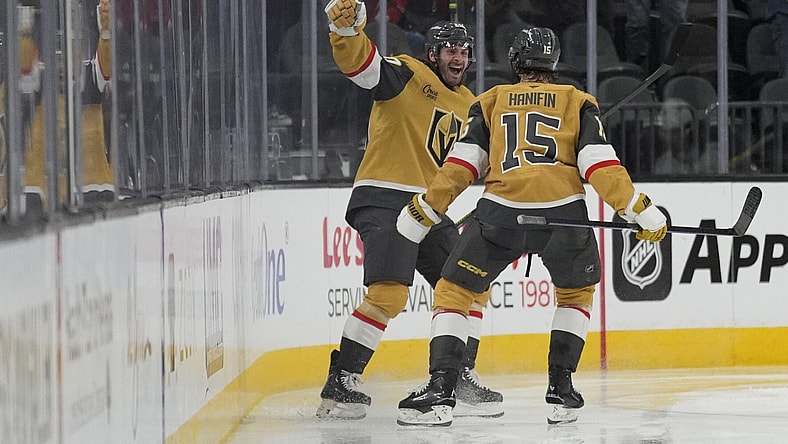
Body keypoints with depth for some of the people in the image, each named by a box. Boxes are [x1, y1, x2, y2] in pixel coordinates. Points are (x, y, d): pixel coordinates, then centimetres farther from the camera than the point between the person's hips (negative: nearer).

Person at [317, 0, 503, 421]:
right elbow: (359, 63, -23)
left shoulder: (467, 104, 18)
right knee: (388, 293, -22)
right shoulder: (408, 75, -6)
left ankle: (460, 376, 20)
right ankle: (339, 383, -16)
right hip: (384, 200, -9)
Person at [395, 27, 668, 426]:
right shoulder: (577, 102, 19)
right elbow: (598, 162, 6)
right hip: (564, 210, 1)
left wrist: (424, 211, 13)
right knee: (576, 291, 28)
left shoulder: (491, 101, 20)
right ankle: (560, 387, 19)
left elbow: (464, 162, 10)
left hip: (501, 212, -1)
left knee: (452, 291, 11)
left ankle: (440, 390, -6)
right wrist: (639, 209, 6)